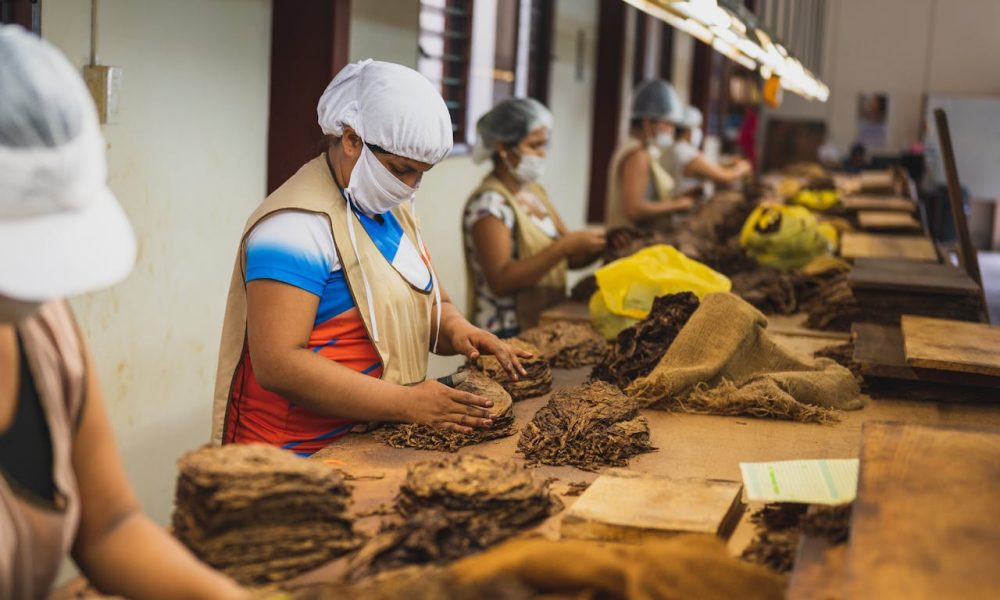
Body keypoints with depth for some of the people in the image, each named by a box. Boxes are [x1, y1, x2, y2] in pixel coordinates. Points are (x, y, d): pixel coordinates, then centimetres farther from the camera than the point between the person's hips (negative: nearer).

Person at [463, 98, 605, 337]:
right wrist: (564, 246, -26)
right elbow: (500, 281, -23)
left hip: (545, 326, 8)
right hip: (507, 334, -8)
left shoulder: (535, 192, 12)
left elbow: (569, 259, 14)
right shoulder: (489, 203, -14)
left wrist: (601, 244, -5)